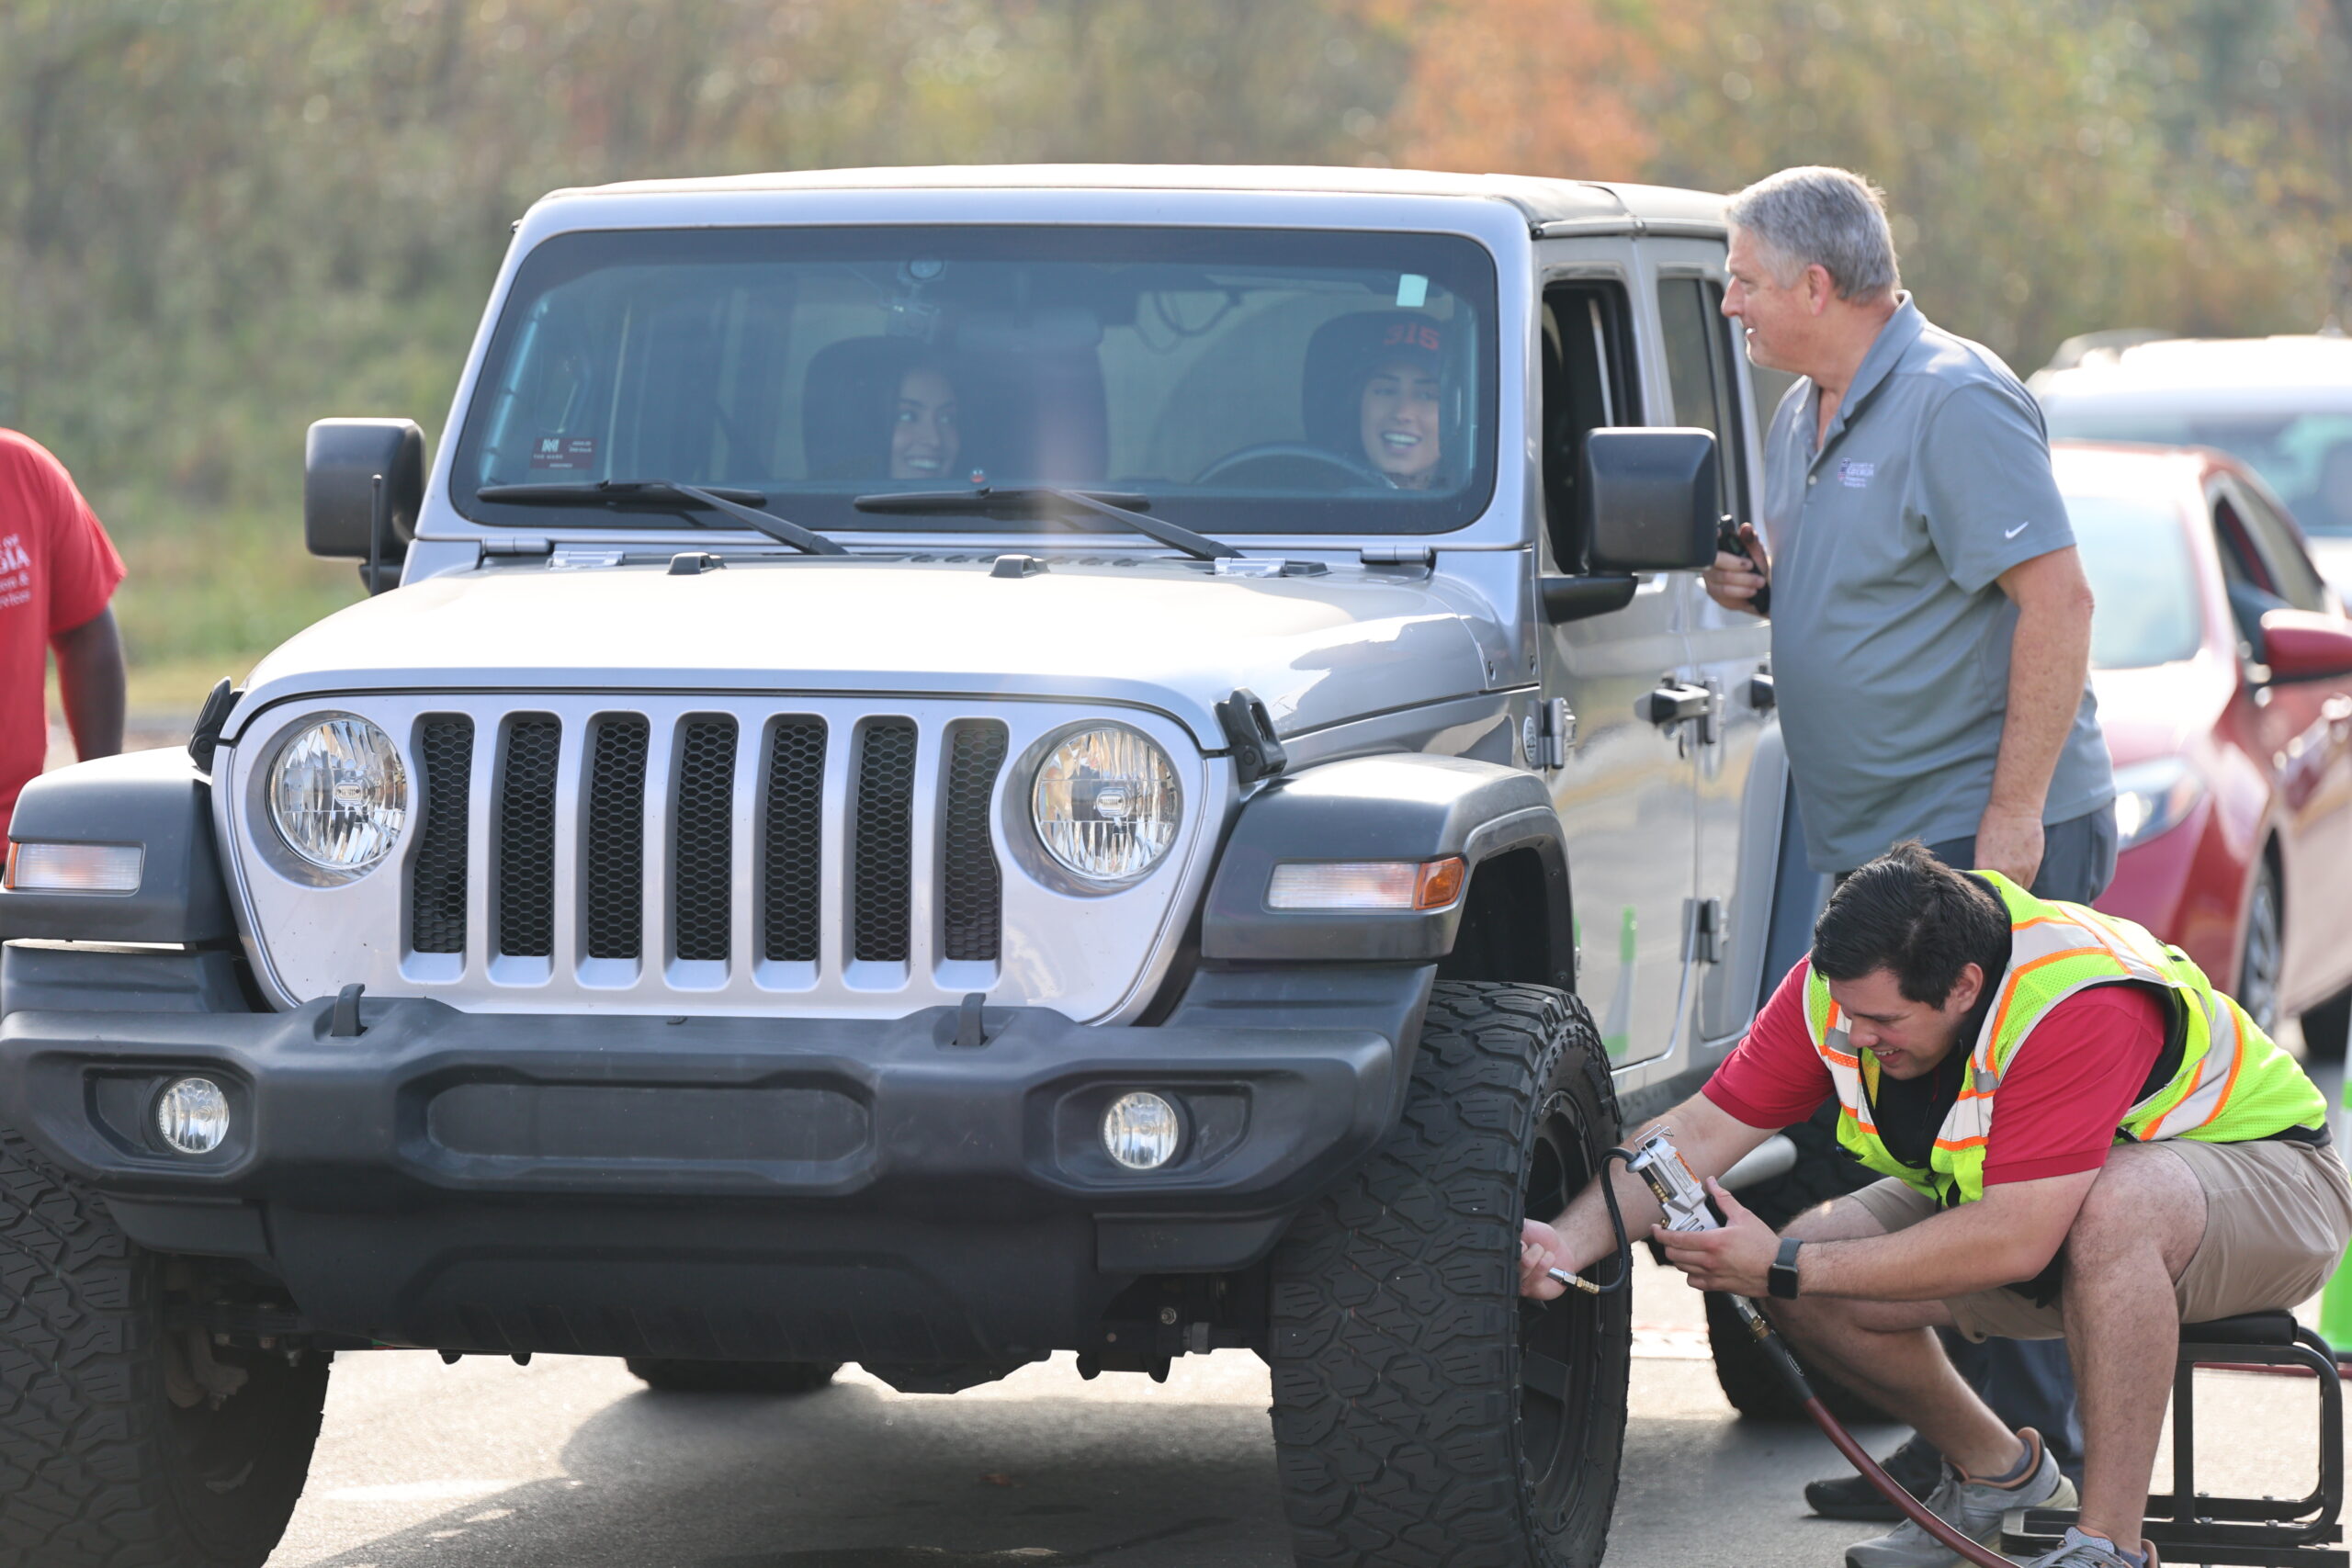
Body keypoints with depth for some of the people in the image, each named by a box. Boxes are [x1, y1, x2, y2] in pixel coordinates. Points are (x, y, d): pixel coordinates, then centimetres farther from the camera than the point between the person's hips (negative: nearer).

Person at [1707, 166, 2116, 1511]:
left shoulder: (1955, 404, -14)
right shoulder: (1806, 417, 16)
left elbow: (2057, 599, -19)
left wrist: (2015, 813, -23)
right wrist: (1763, 580, 6)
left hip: (1991, 836, -9)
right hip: (1880, 843, 9)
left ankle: (2047, 1452, -5)